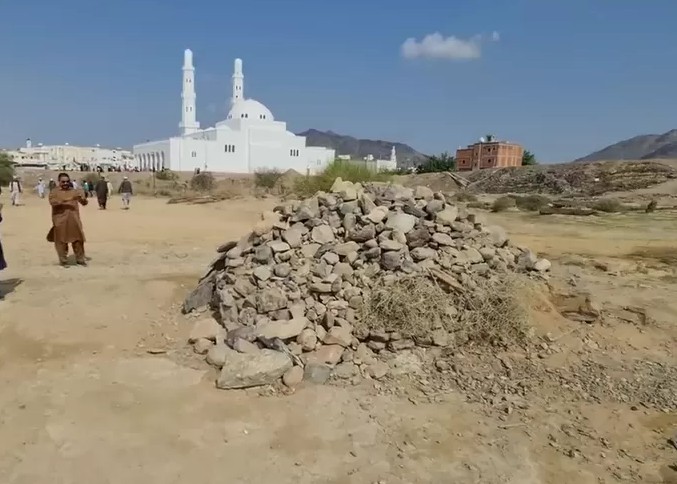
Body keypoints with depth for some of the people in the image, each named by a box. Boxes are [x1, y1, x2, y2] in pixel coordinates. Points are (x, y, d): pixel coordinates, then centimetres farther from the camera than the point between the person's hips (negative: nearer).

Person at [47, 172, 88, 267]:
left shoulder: (75, 191, 10)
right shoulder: (54, 192, 2)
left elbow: (84, 203, 4)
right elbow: (52, 202, -16)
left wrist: (82, 198, -19)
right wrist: (65, 200, -28)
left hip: (74, 221, 2)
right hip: (60, 221, -2)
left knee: (78, 239, 6)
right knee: (62, 241, 3)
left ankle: (80, 259, 18)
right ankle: (63, 261, 13)